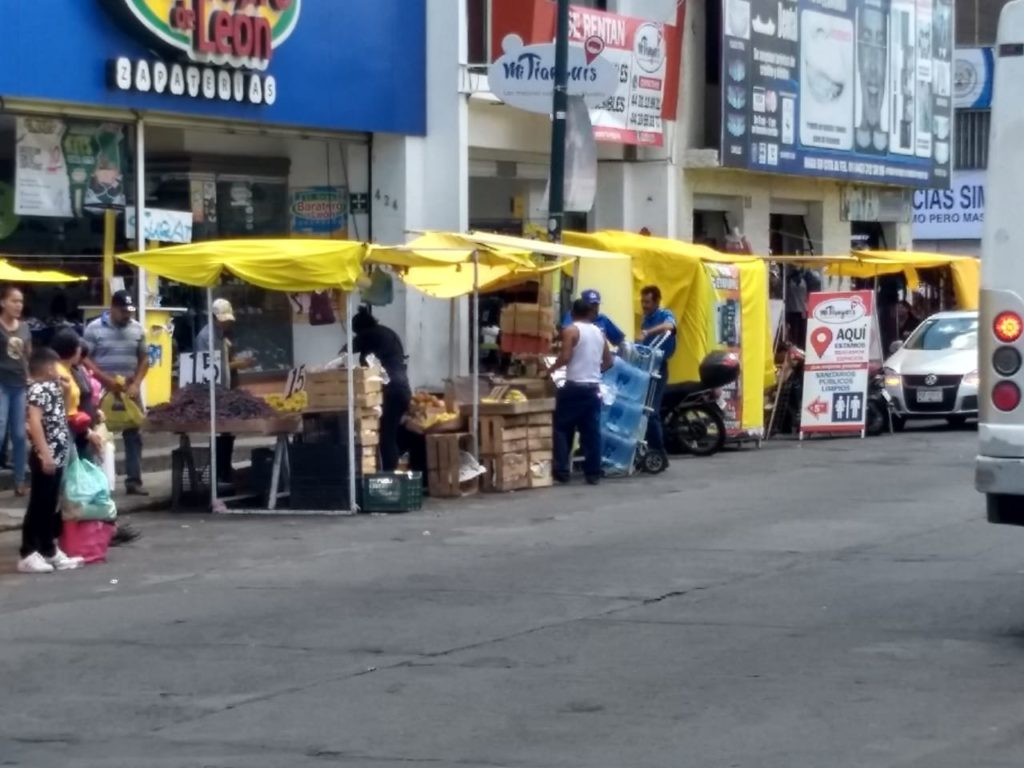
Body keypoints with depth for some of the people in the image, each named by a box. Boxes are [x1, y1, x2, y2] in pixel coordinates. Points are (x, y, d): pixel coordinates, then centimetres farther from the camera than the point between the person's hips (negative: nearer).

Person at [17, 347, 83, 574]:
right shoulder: (38, 389, -16)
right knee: (38, 506, -5)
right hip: (45, 458, -10)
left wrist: (64, 390, 17)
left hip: (57, 457, 10)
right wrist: (44, 453, -31)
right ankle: (27, 555, -1)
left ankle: (49, 551, 24)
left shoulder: (51, 387, 14)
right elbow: (34, 421, -28)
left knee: (50, 506, 16)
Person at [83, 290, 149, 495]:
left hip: (130, 391, 4)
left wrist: (136, 384, -5)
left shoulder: (137, 329, 6)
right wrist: (106, 379, -18)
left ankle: (133, 481, 10)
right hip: (103, 391, -4)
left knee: (133, 436, 5)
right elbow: (85, 359, -8)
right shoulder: (94, 328, -6)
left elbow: (144, 359, 10)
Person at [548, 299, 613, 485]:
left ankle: (562, 470, 1)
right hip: (593, 388, 5)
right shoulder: (599, 333, 13)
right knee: (592, 431, 6)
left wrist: (551, 369, 1)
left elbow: (565, 357, -16)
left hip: (574, 387, -5)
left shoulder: (571, 330, -6)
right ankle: (593, 473, 5)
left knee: (562, 428, 4)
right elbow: (608, 362, 17)